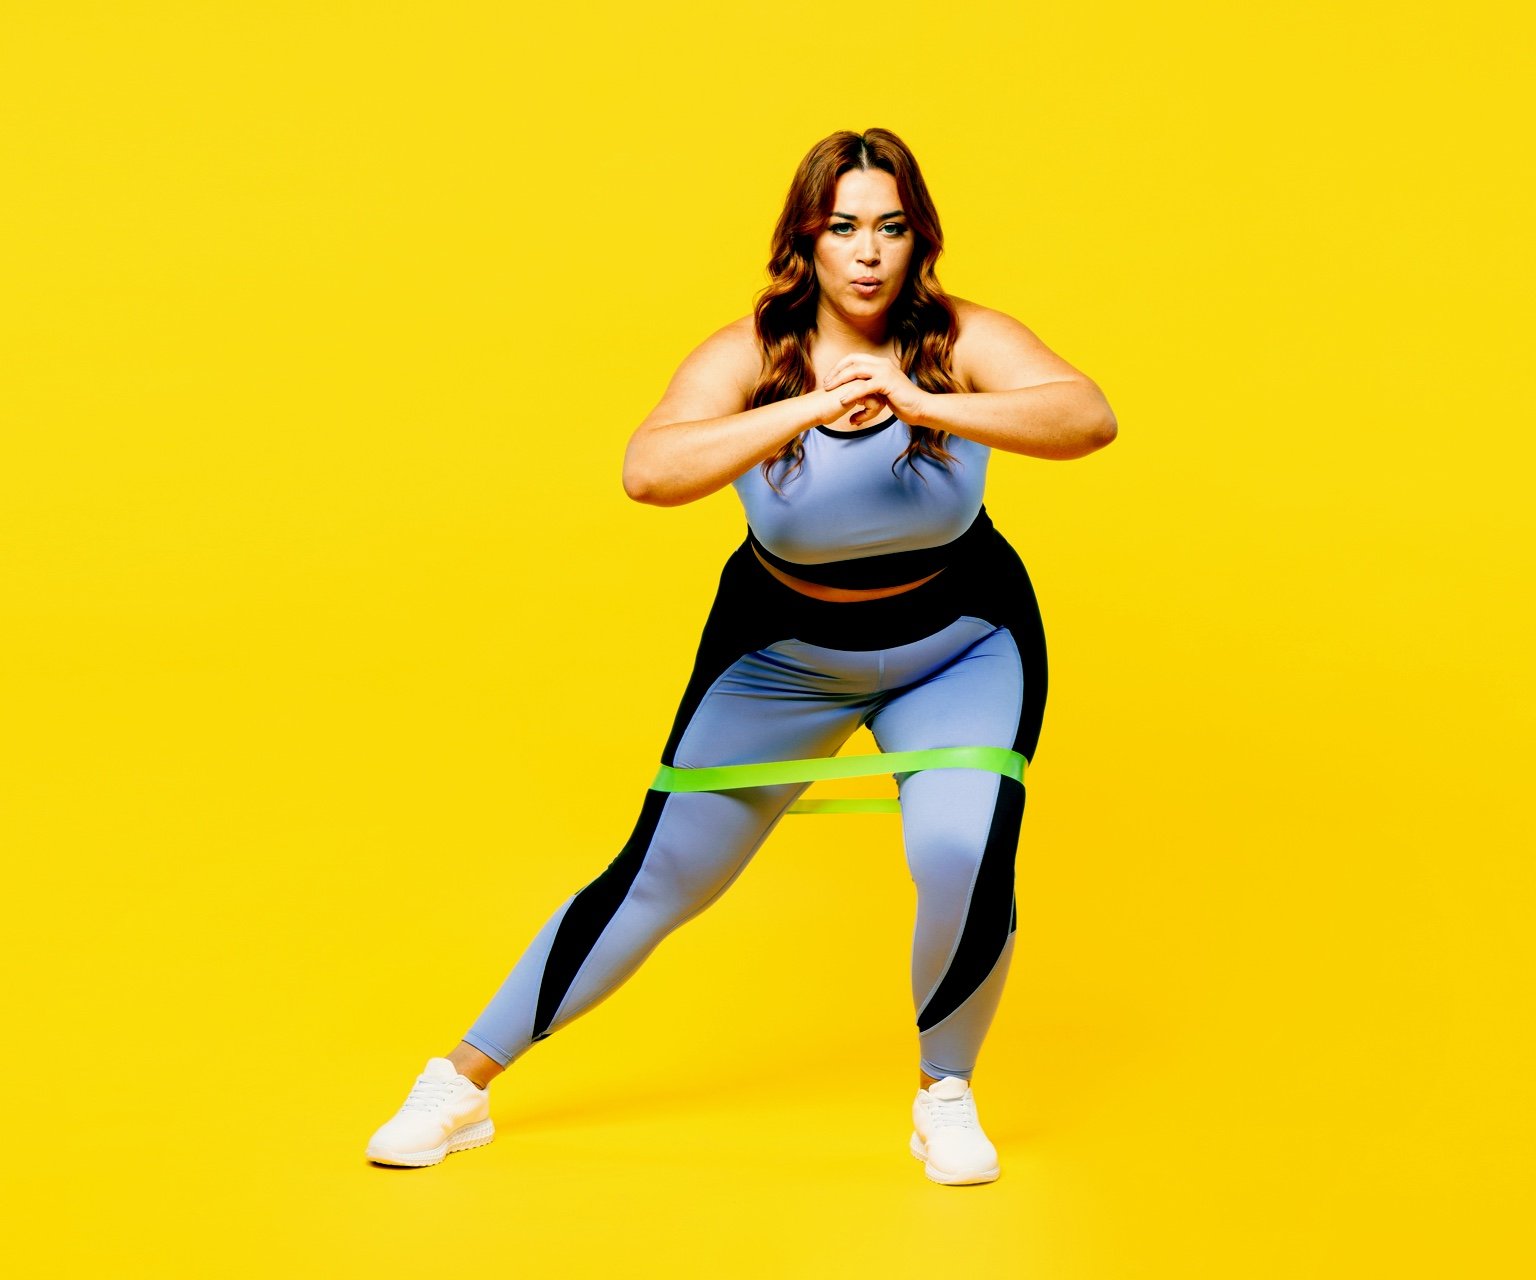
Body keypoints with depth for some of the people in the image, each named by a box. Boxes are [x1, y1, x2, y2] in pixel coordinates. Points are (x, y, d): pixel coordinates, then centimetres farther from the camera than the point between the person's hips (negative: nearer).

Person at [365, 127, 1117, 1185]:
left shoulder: (963, 342, -20)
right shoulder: (752, 356, -20)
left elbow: (1091, 417, -38)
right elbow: (646, 473, -38)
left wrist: (927, 406, -51)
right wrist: (806, 412, -50)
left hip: (958, 650, 0)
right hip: (784, 653, 0)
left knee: (965, 861, -23)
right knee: (659, 877, 1)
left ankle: (945, 1094, 6)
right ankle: (465, 1081, 15)